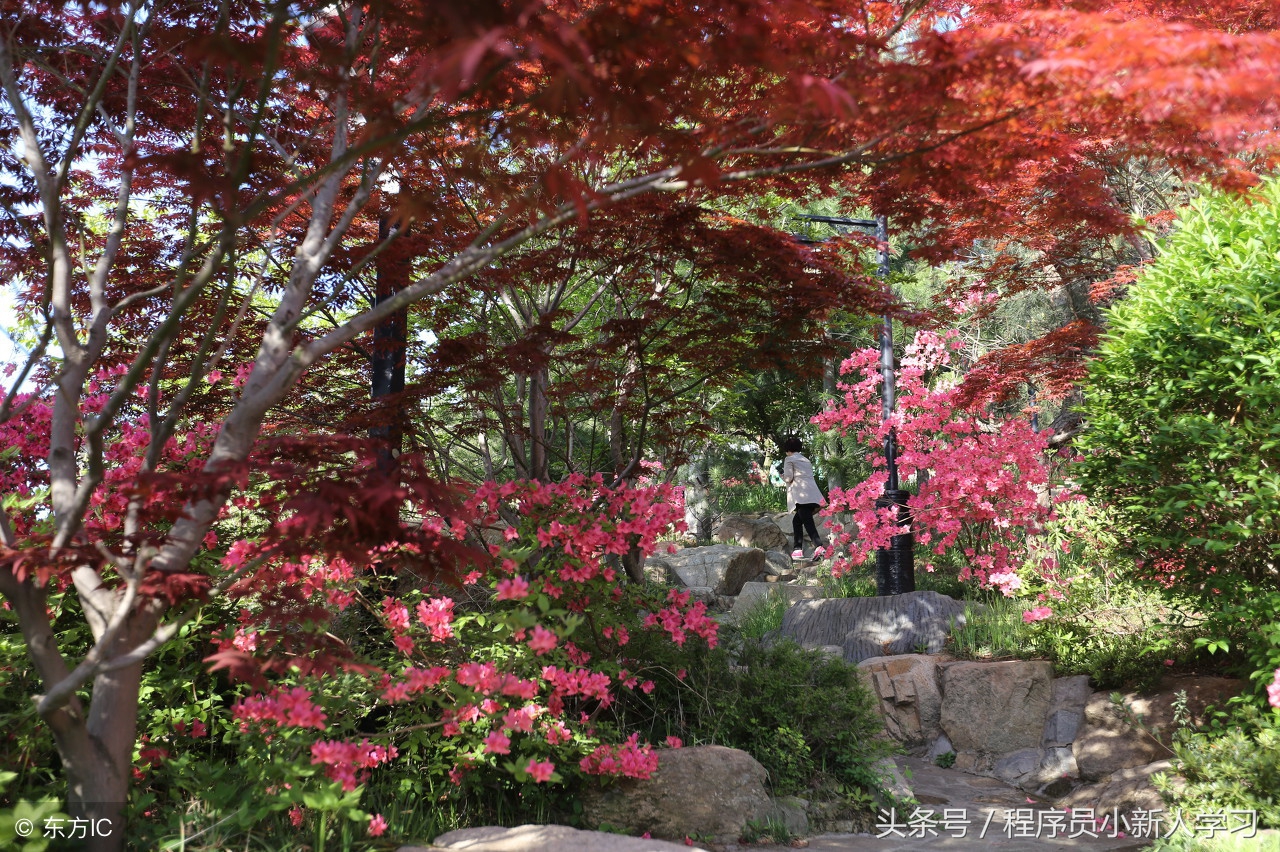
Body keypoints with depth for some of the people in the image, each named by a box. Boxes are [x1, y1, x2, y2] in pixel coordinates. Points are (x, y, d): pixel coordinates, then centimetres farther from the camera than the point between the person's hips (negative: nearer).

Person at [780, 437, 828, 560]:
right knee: (797, 520, 17)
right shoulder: (806, 460, 28)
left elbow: (788, 478, -2)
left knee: (808, 522, -17)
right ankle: (798, 549, 11)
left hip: (801, 495, -8)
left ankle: (820, 546, -35)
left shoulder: (789, 460, 6)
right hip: (813, 494, 8)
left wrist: (783, 477, 20)